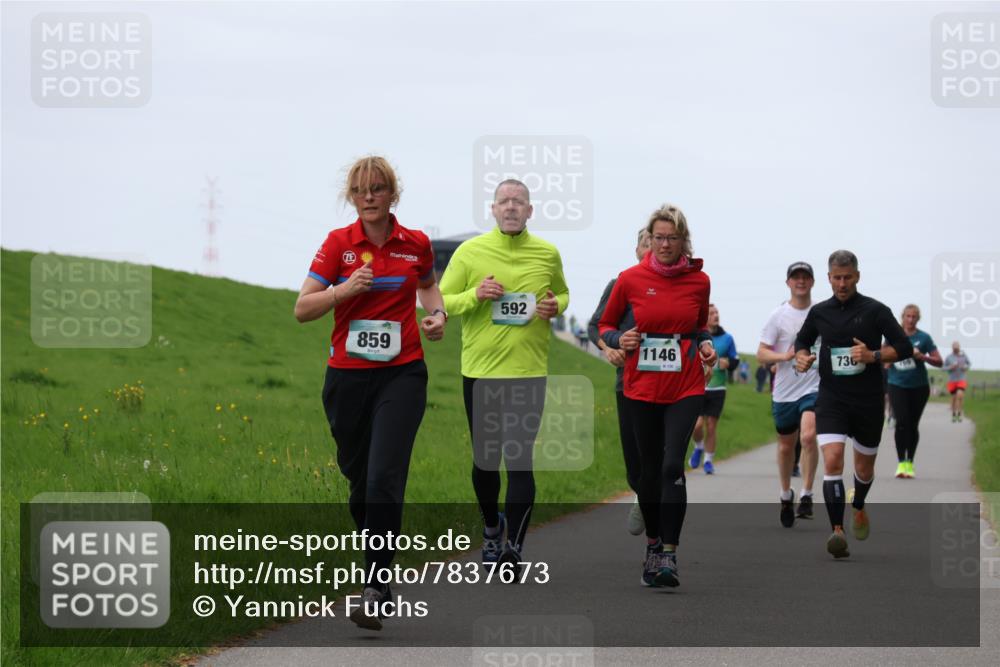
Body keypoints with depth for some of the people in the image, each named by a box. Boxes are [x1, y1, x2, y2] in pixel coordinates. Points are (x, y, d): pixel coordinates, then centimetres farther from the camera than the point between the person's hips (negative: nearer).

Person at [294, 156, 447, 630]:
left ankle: (376, 592, -17)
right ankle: (378, 568, 33)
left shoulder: (416, 244, 2)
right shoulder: (338, 243, -1)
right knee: (358, 479, 10)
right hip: (347, 375, 1)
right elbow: (302, 309, -2)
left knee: (385, 478, -16)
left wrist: (437, 313, 3)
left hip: (401, 375, -1)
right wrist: (345, 289, -18)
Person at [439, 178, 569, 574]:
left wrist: (555, 306, -2)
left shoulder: (548, 254, 4)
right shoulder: (469, 252, 0)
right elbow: (441, 302, 2)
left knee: (520, 459, -10)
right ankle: (491, 526, 37)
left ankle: (514, 548, -10)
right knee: (484, 460, 12)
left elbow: (562, 293, 21)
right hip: (479, 372, 1)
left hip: (528, 372, -1)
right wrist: (475, 295, -16)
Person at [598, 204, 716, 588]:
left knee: (672, 466, -16)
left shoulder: (699, 280, 1)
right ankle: (653, 544, 27)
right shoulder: (631, 279, -2)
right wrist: (619, 340, -11)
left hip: (686, 387, -1)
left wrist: (706, 344, -2)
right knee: (649, 470, 8)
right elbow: (605, 325, 10)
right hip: (642, 387, 1)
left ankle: (669, 554, -14)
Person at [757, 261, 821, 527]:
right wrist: (785, 356, -22)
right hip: (785, 392, 1)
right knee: (786, 446, 12)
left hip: (815, 388, -1)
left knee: (808, 437, -22)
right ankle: (785, 496, 33)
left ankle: (806, 496, -13)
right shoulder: (778, 315, -1)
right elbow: (761, 354, -5)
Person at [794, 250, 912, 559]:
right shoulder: (819, 312, 5)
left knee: (864, 467, 14)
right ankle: (837, 531, -25)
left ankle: (859, 508, 47)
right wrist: (802, 357, 1)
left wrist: (873, 356, -20)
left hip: (868, 401, -1)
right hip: (831, 398, 1)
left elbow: (904, 347, -5)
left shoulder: (875, 310, -4)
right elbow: (803, 340, 23)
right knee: (832, 460, -20)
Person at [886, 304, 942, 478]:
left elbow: (939, 362, -3)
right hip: (897, 385, 0)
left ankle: (909, 464, 20)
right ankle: (901, 463, -11)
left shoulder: (923, 338, -2)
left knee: (912, 425, 7)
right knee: (901, 423, -14)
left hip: (919, 387, 0)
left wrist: (922, 356, -18)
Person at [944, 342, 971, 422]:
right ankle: (954, 414, 27)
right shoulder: (949, 357, -4)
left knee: (960, 395, -21)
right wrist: (950, 367, -16)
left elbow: (969, 364, 12)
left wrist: (965, 367, -8)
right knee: (954, 397, 8)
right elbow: (944, 367, 2)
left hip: (961, 380, -1)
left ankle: (959, 413, -6)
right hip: (952, 380, 1)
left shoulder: (963, 356, -3)